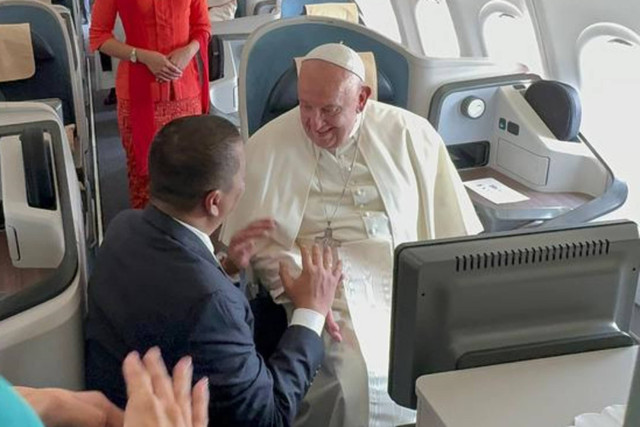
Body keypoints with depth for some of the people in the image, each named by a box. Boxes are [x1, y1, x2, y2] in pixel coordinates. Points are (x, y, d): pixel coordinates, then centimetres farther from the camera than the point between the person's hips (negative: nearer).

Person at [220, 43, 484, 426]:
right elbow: (252, 238, -2)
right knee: (356, 376, -27)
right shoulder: (268, 146, 0)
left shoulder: (411, 135, 3)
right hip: (329, 295, -2)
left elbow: (455, 229, 6)